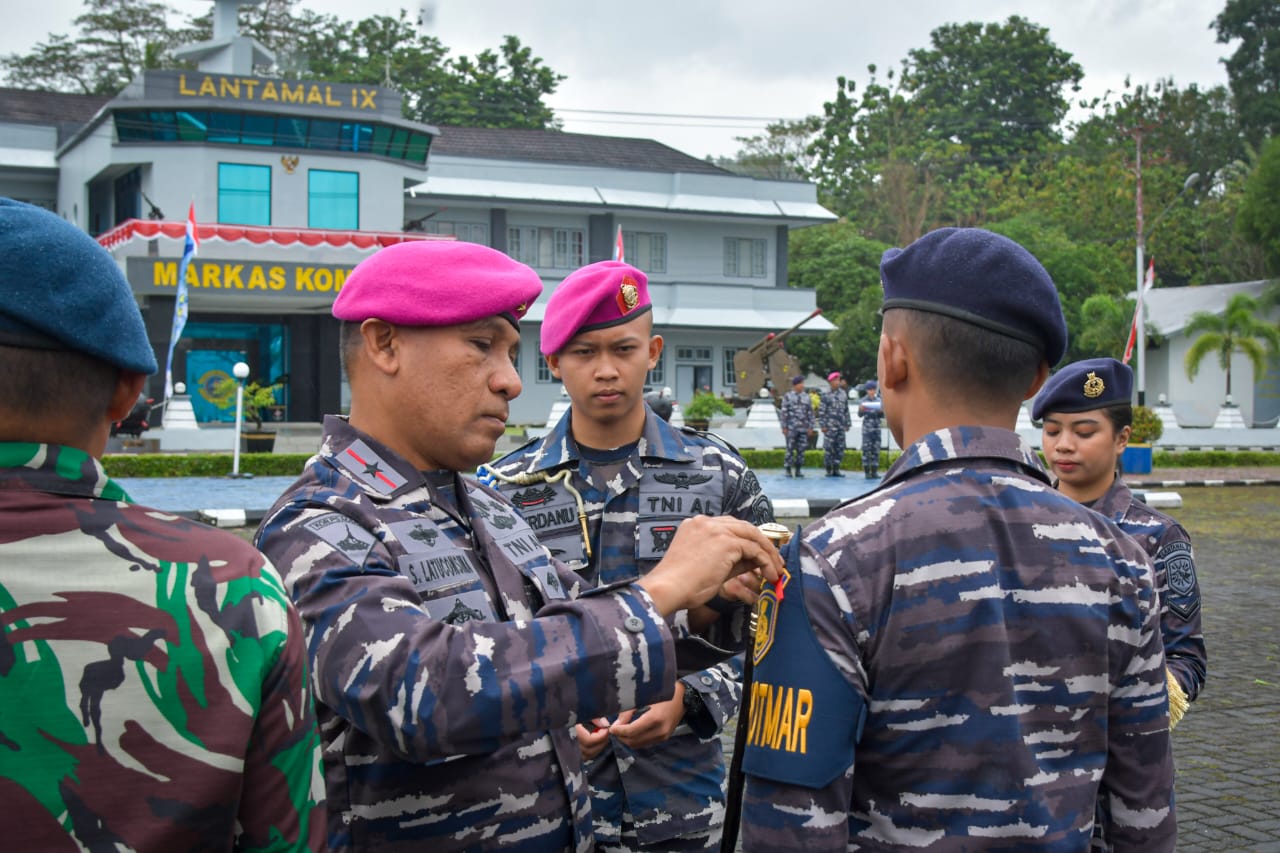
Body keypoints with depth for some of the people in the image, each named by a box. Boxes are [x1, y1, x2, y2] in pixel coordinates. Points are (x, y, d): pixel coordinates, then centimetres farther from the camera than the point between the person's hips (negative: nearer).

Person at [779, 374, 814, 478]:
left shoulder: (807, 397, 10)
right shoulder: (787, 396, 1)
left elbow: (810, 413, 10)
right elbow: (784, 413, -1)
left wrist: (810, 427, 4)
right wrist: (784, 427, -6)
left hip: (803, 429, 3)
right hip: (791, 428, -3)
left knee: (801, 450, 3)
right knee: (790, 449, -3)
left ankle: (798, 470, 10)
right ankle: (788, 470, 3)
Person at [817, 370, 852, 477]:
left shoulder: (843, 394, 11)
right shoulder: (826, 396, -3)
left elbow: (846, 410, 16)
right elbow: (821, 411, -5)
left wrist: (848, 423, 12)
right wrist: (823, 425, -11)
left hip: (841, 426, 5)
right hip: (830, 427, -5)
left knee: (840, 449, 5)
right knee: (828, 448, -3)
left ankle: (836, 469, 13)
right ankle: (829, 470, 5)